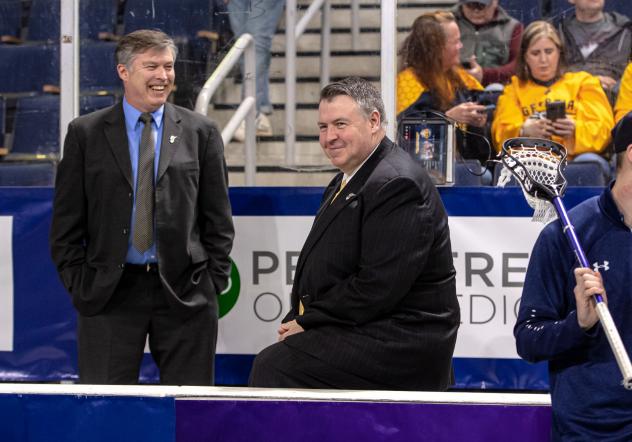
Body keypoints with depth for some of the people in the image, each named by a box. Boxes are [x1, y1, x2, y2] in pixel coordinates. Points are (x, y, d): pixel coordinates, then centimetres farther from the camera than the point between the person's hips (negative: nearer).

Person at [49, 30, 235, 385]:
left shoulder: (201, 133, 7)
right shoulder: (86, 134, 5)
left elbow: (218, 219, 9)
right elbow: (67, 222, 5)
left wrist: (214, 283, 1)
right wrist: (80, 286, -1)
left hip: (185, 293, 1)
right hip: (108, 294, -1)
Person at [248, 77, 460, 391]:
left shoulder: (396, 184, -16)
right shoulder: (346, 182, 18)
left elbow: (378, 286, -22)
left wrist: (307, 321, -14)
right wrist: (298, 320, -1)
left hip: (399, 340, -10)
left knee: (272, 367, -19)